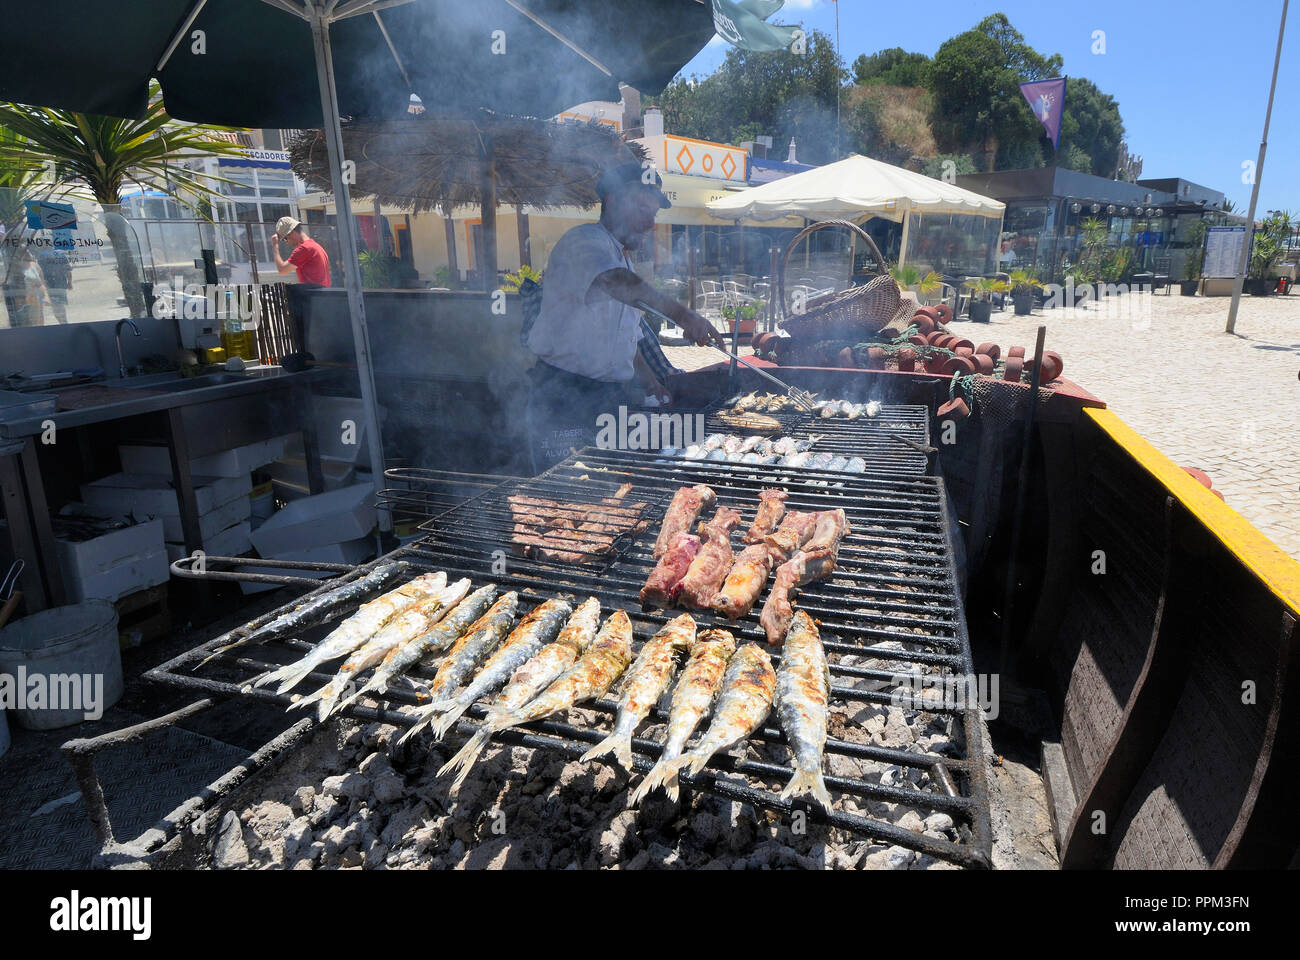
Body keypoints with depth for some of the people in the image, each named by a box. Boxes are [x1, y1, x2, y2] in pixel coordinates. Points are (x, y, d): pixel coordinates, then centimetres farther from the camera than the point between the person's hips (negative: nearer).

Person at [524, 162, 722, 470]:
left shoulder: (624, 263, 23)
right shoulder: (586, 241, -8)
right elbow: (615, 282, -32)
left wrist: (651, 382, 15)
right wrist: (679, 313, -42)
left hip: (610, 396, 9)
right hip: (563, 392, -9)